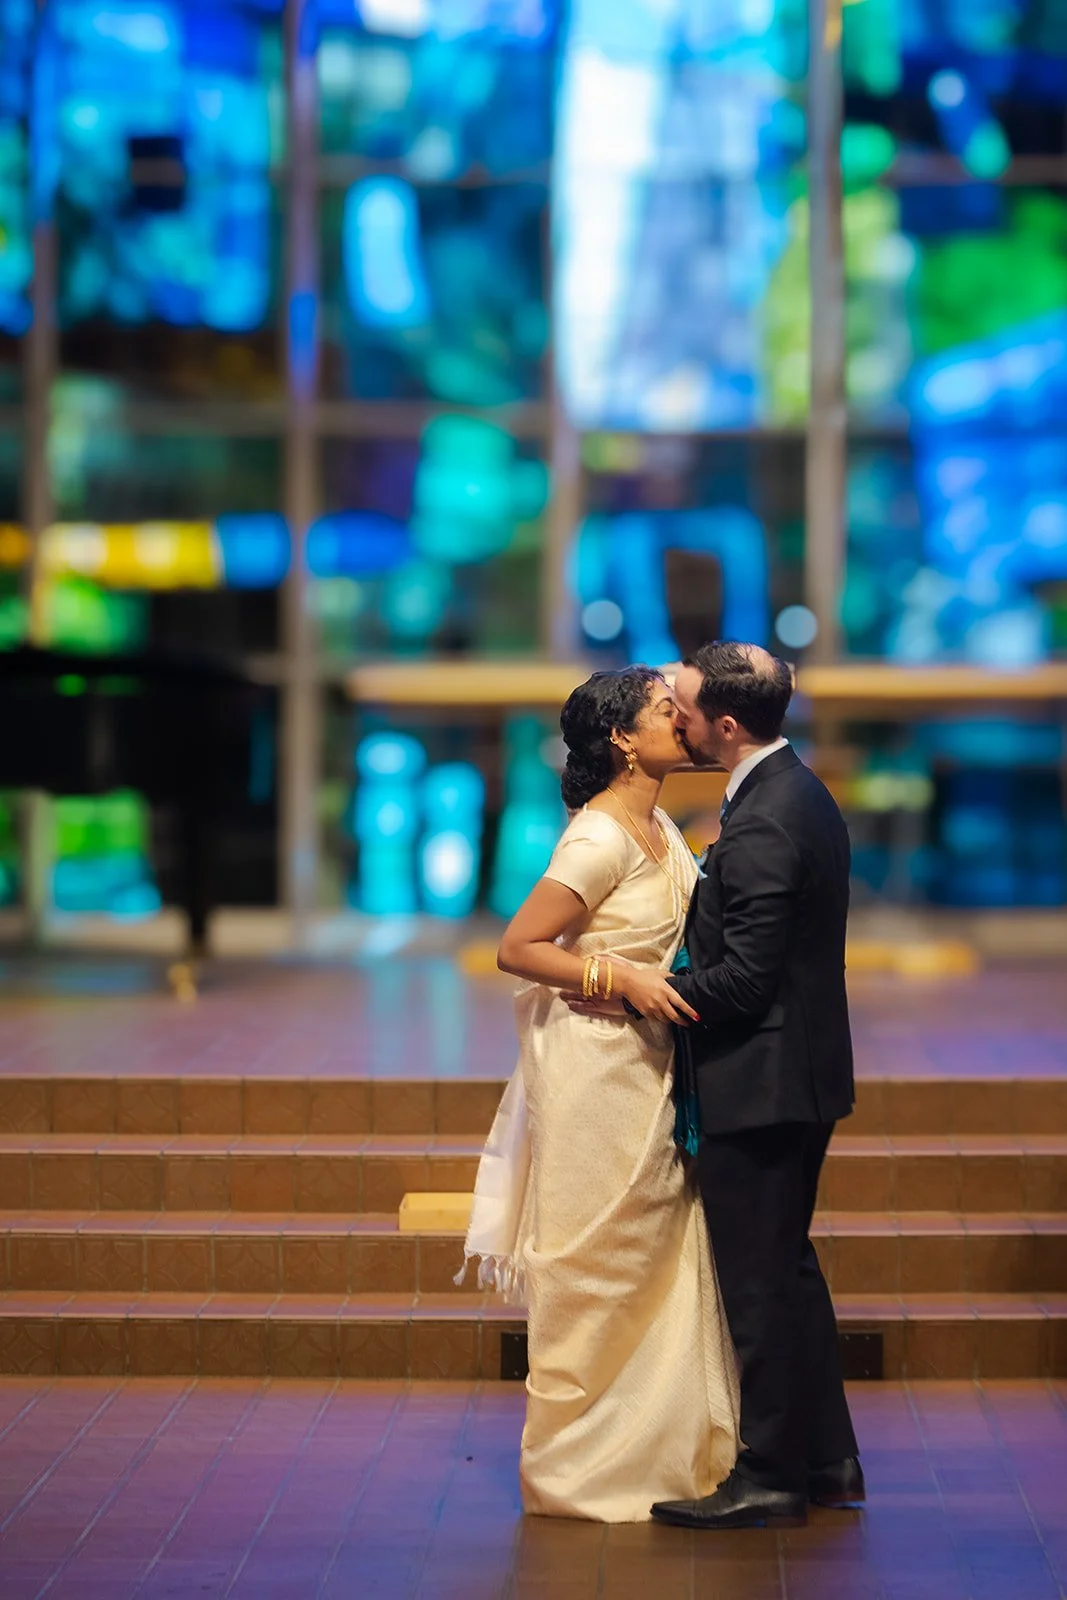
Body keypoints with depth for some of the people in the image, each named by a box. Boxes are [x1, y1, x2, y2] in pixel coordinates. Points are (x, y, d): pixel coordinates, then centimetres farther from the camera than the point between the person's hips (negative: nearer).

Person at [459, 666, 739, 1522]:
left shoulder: (659, 826, 9)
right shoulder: (601, 837, -19)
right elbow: (517, 947, -20)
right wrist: (624, 981, -24)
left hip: (649, 1066, 9)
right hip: (599, 1071, -9)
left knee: (663, 1261, 13)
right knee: (597, 1270, 2)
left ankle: (664, 1451, 23)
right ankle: (582, 1469, 14)